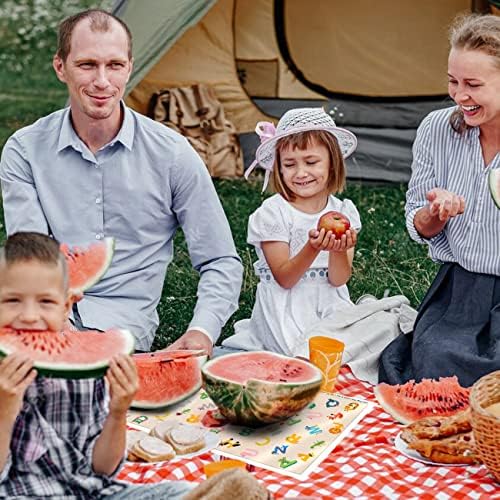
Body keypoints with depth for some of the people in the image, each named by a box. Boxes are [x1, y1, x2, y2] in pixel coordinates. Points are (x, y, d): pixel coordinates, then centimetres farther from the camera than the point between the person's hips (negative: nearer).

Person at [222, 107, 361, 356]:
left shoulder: (344, 212, 1)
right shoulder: (272, 213, -9)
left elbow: (338, 279, -4)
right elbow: (284, 279, -11)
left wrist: (339, 250, -25)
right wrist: (312, 249, -28)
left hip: (330, 306, 4)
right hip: (286, 312, -4)